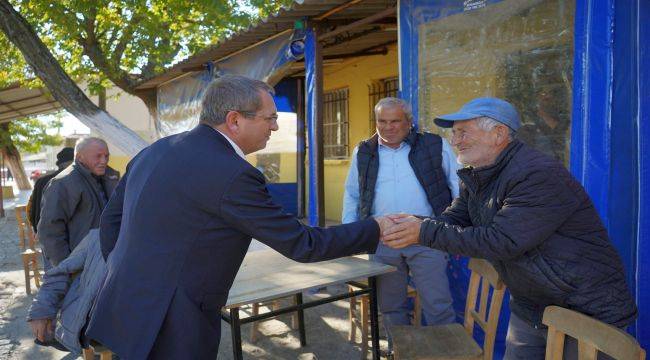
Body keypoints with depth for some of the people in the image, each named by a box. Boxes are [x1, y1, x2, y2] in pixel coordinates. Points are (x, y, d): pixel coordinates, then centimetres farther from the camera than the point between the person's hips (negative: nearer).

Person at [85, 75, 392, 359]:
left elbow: (111, 219, 12)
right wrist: (375, 228, -6)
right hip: (172, 332, -8)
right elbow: (301, 244, -17)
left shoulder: (155, 150, 4)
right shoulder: (232, 174, -22)